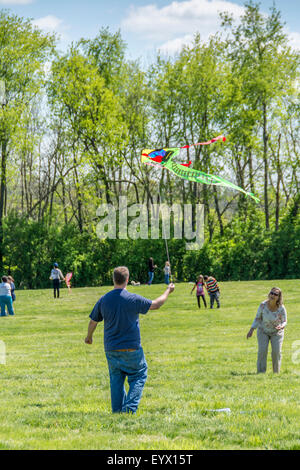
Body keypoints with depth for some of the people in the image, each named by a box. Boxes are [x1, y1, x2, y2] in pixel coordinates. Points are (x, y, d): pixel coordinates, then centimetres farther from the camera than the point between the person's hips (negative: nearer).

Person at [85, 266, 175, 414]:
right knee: (138, 377, 7)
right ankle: (130, 408, -6)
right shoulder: (133, 299, -13)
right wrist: (168, 291, 16)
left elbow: (93, 321, 9)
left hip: (111, 349, 4)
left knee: (116, 380, 14)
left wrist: (89, 336, 29)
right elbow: (156, 304, -1)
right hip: (131, 349, -4)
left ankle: (117, 411, 14)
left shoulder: (103, 300, -1)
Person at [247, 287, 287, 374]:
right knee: (262, 350, -15)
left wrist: (281, 326, -33)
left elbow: (284, 322, -11)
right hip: (263, 331, 1)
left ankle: (276, 372, 7)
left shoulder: (281, 308, -23)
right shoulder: (263, 305, -21)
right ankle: (261, 372, -9)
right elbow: (257, 318, -8)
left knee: (276, 352, -12)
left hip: (276, 332, -1)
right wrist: (251, 330, -14)